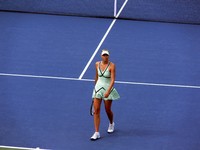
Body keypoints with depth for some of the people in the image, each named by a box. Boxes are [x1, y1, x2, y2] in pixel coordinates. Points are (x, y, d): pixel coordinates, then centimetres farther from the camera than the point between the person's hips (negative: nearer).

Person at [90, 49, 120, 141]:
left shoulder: (111, 66, -15)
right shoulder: (97, 64, 0)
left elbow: (113, 80, -20)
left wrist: (108, 91, -30)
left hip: (108, 89, -3)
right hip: (98, 88, 3)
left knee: (108, 110, 9)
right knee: (96, 110, -5)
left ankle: (111, 124, 43)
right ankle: (96, 133, -3)